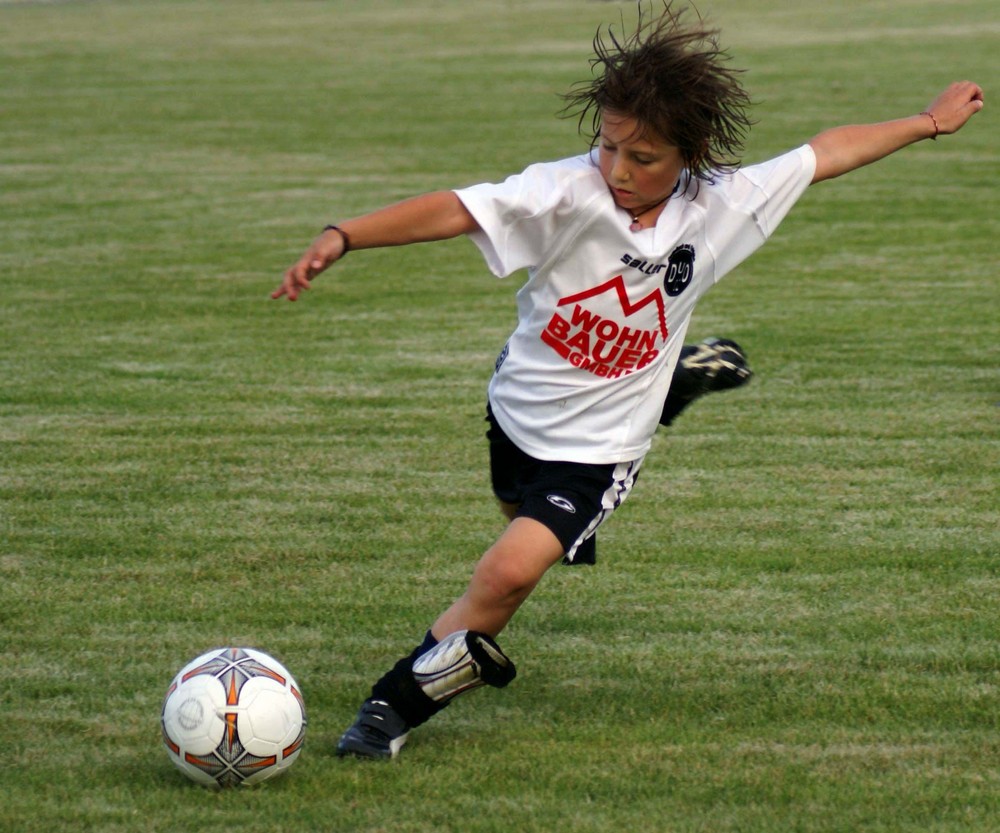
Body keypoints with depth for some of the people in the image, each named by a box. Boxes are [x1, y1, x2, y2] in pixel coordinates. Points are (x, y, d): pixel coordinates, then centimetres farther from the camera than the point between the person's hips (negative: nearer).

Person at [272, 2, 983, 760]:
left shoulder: (725, 205, -14)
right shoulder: (569, 192, -23)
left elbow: (826, 153, 1)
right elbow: (454, 210, -35)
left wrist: (929, 123, 12)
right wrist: (342, 237, -48)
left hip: (598, 449, -1)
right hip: (518, 411, 1)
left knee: (511, 571, -17)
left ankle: (401, 701, -5)